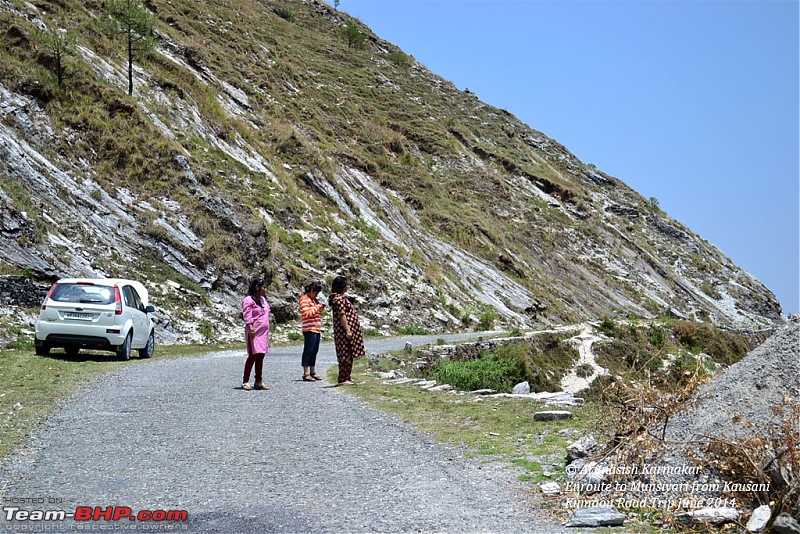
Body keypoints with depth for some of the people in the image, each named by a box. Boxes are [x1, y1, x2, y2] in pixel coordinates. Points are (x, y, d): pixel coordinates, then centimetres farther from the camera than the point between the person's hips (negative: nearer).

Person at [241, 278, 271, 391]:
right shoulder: (249, 300, -8)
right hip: (254, 333, -8)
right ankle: (245, 381, -4)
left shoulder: (263, 299, 18)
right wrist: (251, 328, -26)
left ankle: (258, 382, 13)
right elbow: (247, 316, -14)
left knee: (261, 356, 8)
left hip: (263, 332, 8)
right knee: (253, 355, -10)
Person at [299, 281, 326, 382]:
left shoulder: (312, 299, 21)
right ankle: (306, 374, -6)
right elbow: (306, 314, -17)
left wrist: (321, 309, 11)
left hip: (317, 329, 9)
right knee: (308, 351, -7)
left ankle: (313, 372, 17)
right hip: (309, 329, -9)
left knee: (314, 351, 11)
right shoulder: (304, 299, -7)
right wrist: (316, 308, -13)